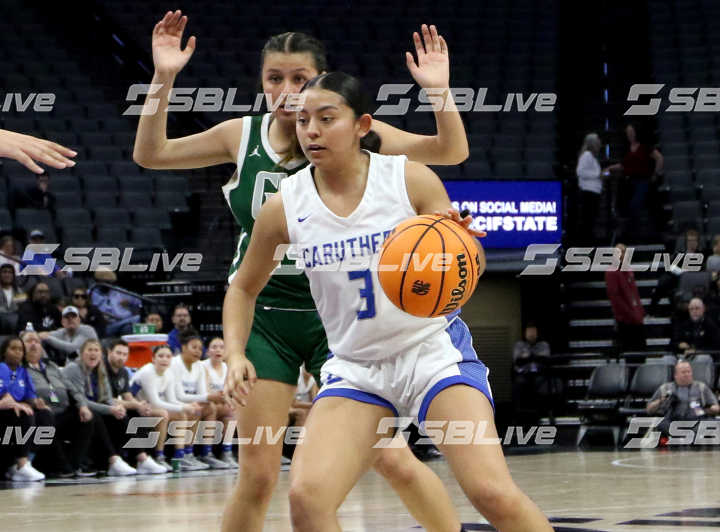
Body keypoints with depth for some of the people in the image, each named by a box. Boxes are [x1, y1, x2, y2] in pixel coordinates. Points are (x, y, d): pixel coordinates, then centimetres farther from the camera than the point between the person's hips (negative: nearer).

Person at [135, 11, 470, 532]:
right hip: (263, 317, 2)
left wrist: (439, 91, -31)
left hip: (336, 313, -2)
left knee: (391, 458, -6)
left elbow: (451, 152, -14)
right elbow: (150, 154, 5)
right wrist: (163, 78, -8)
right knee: (258, 474, 1)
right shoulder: (243, 135, 1)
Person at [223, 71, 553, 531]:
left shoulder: (411, 179, -11)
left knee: (494, 494, -18)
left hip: (433, 350, -2)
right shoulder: (284, 207, -5)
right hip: (355, 367, 3)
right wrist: (235, 355, -5)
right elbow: (244, 288, 12)